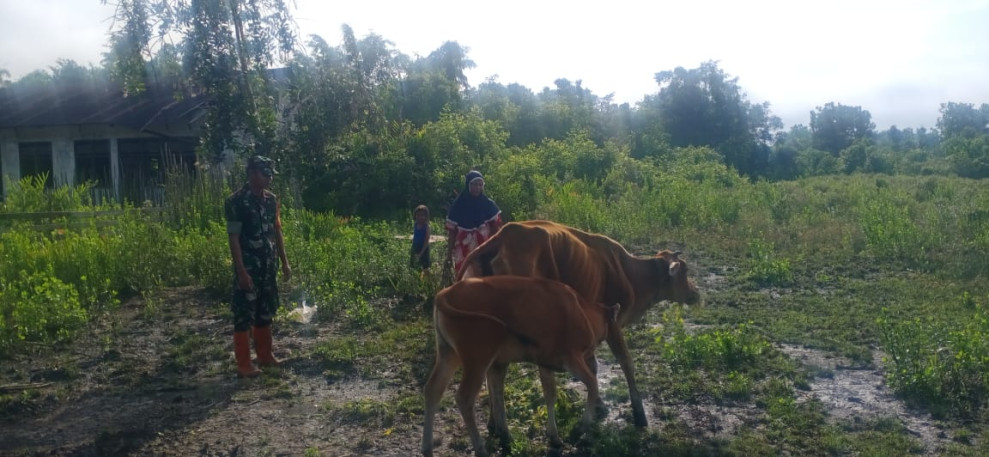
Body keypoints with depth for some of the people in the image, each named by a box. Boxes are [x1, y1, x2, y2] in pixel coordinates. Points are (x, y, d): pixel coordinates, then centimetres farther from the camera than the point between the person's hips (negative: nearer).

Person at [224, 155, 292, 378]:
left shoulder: (271, 200, 8)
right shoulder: (236, 201, -13)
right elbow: (233, 238, -15)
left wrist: (284, 262, 12)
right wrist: (241, 271, -19)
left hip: (269, 267, 7)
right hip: (248, 268, -7)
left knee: (265, 312, 15)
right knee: (244, 315, -1)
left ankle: (265, 355, 28)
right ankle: (244, 364, 5)